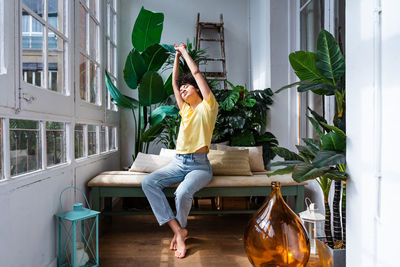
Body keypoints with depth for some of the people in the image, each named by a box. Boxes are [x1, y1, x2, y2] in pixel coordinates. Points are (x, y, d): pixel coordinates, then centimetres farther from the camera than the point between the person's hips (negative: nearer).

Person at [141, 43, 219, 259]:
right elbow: (174, 82, 22)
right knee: (148, 182, -18)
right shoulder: (185, 109, 19)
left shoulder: (207, 106, 2)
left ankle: (180, 229, 0)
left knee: (183, 193, -34)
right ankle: (178, 230, -17)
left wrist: (184, 51, 11)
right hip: (178, 163, 6)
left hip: (199, 165, -6)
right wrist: (176, 55, 25)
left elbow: (196, 73, -2)